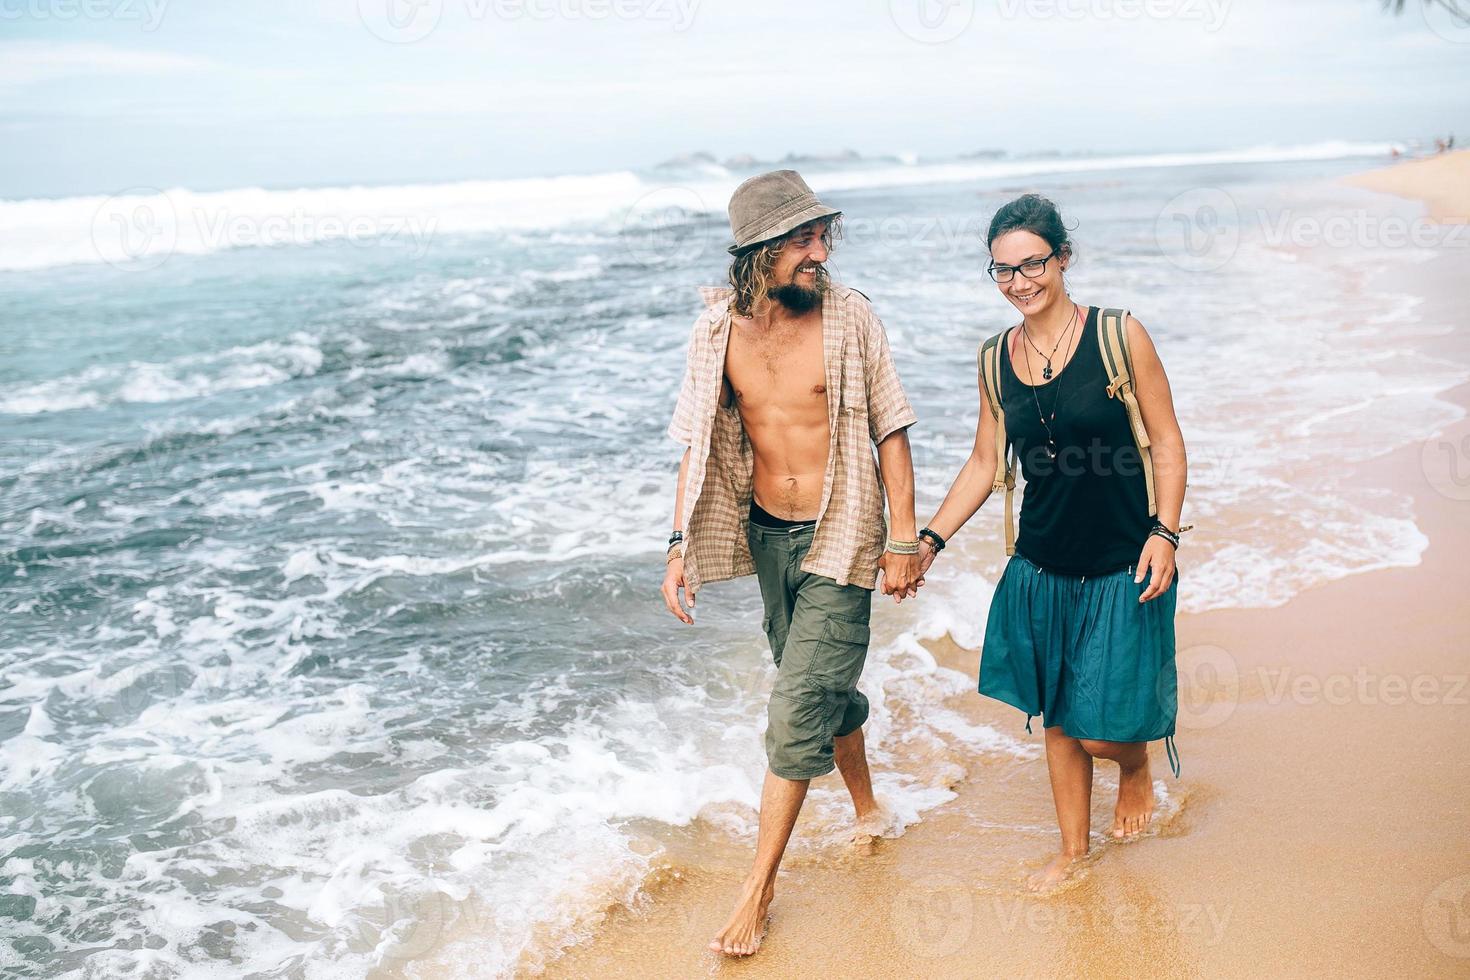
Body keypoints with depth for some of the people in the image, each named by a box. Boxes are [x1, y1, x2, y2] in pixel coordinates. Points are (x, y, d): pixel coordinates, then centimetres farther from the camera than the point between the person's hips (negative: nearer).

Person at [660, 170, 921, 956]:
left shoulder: (849, 316, -12)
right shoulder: (718, 328, -4)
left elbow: (890, 431, -7)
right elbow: (699, 442, 3)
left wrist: (904, 540, -8)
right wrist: (681, 545, -2)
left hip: (838, 539, -4)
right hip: (767, 536, 4)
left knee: (798, 712, -7)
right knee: (826, 687, 21)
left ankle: (758, 890, 3)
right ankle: (866, 808, 46)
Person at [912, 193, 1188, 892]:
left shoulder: (1119, 337, -10)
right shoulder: (997, 361, 2)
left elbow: (1166, 442, -5)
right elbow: (984, 462, 11)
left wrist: (1164, 533, -13)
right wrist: (930, 538, 5)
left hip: (1121, 571, -4)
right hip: (1040, 571, 4)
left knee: (1103, 729, -2)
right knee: (1056, 719, 13)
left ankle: (1138, 766, 34)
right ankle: (1073, 848, 33)